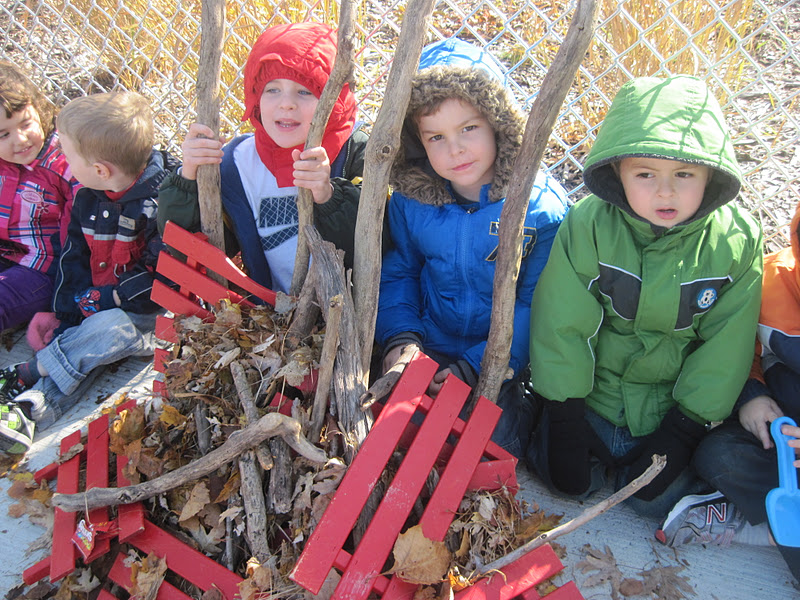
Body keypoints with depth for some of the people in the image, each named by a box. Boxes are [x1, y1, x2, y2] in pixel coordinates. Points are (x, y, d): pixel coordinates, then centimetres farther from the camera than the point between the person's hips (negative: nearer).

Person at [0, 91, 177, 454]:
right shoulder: (87, 199, 6)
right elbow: (73, 263, 9)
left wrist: (98, 300, -16)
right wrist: (66, 326, 0)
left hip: (155, 316, -7)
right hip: (98, 314, 7)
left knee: (109, 327, -32)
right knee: (80, 350, -19)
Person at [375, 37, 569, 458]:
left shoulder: (541, 207, -15)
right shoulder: (410, 200, -5)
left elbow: (537, 307, -13)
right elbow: (397, 273, 7)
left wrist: (475, 368, -21)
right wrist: (399, 336, -12)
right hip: (427, 350, 3)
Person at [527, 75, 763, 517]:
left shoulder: (737, 241, -15)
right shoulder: (589, 226, -20)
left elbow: (725, 347, -7)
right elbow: (561, 325, -14)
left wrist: (683, 430, -9)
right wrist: (564, 417, -12)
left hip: (669, 402, 1)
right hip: (591, 391, 0)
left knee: (657, 498, -5)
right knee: (569, 479, -5)